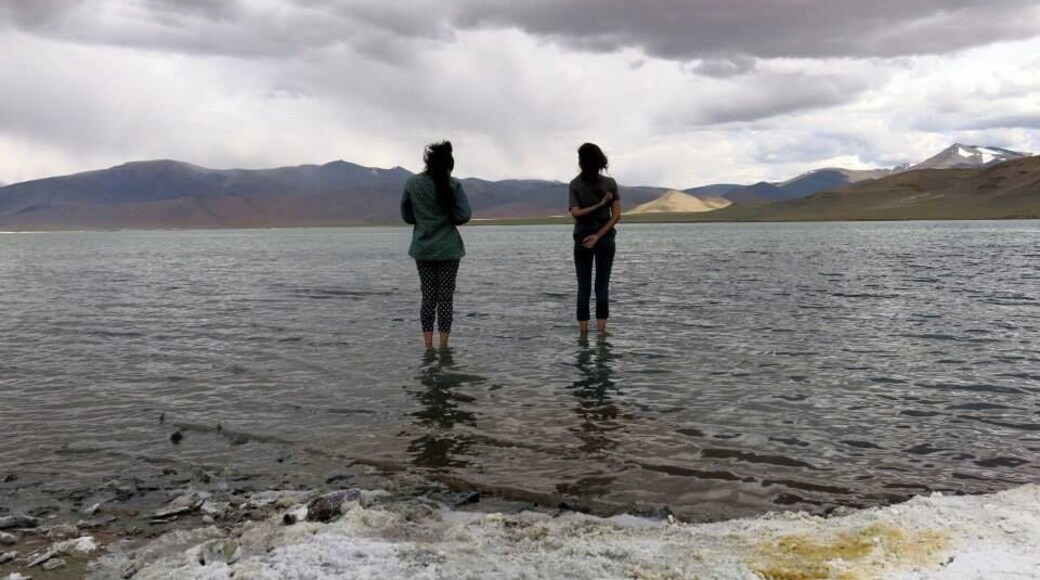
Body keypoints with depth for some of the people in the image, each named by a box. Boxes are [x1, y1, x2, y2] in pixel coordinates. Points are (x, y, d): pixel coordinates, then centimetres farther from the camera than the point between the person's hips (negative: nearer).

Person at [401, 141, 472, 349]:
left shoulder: (412, 183, -2)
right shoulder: (453, 185, -10)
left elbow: (406, 216, 4)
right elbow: (464, 215, -13)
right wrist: (448, 219, 6)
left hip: (422, 249, 2)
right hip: (448, 248, -2)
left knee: (428, 297, 10)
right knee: (446, 297, 4)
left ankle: (429, 347, 8)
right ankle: (443, 347, 4)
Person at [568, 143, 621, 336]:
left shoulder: (575, 184, -5)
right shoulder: (610, 183, -2)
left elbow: (575, 213, -14)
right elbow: (616, 215, -7)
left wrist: (599, 204, -11)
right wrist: (598, 236, -10)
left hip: (582, 239, -1)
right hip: (606, 239, 1)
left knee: (584, 287, 6)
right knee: (603, 286, 6)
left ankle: (583, 328, 5)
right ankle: (601, 328, 3)